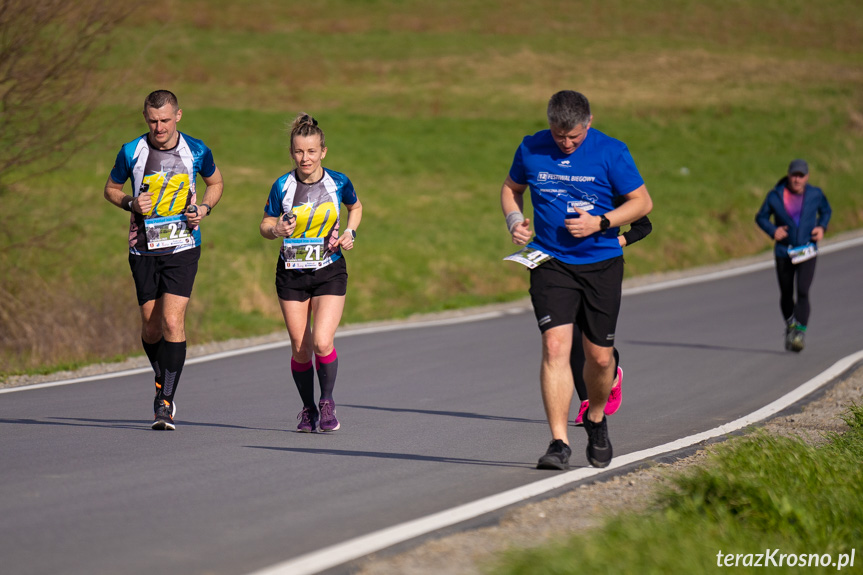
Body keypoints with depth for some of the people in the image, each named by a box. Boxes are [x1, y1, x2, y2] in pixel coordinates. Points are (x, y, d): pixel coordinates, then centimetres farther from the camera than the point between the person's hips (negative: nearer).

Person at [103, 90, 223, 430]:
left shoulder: (196, 151, -1)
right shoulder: (131, 152, -2)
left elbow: (215, 182, 17)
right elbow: (111, 189, 11)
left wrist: (204, 208, -2)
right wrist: (131, 203, -9)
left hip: (182, 248, -2)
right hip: (144, 249, 2)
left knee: (172, 321, -15)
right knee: (151, 327, 6)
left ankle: (165, 403, -12)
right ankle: (163, 380, 35)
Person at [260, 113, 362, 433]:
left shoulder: (339, 182, -4)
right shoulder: (283, 186, -6)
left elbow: (355, 207, 16)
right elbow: (265, 224, 3)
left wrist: (350, 233, -1)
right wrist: (276, 230, -19)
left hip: (330, 272, -1)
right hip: (291, 274, 1)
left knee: (322, 343, -17)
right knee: (300, 349, 4)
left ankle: (327, 402, 3)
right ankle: (308, 409, 24)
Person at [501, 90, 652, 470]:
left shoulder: (610, 152, -6)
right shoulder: (531, 150, 0)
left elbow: (642, 202, -1)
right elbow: (511, 187, 18)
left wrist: (600, 222, -15)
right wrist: (514, 220, -2)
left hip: (601, 264, 0)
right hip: (550, 263, 0)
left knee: (599, 356, 5)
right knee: (555, 346, -16)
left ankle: (596, 419, 36)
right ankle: (559, 444, -17)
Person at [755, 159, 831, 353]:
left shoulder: (815, 194, -2)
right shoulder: (775, 196, -5)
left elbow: (826, 211, 16)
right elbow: (761, 217, 5)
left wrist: (822, 228, -2)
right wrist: (772, 231, -13)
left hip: (807, 252, -1)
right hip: (784, 252, 1)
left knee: (803, 292, -18)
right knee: (786, 295, 10)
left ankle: (800, 333, -22)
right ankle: (790, 325, 37)